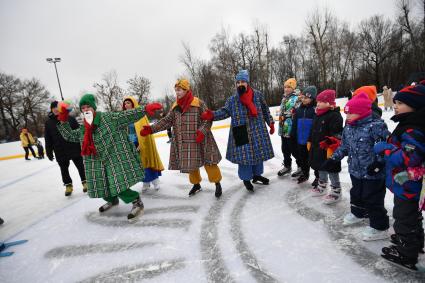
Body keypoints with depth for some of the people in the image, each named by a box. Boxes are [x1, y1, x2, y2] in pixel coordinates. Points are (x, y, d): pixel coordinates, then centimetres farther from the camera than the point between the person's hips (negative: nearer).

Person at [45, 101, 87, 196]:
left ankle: (85, 182, 24)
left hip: (74, 148, -2)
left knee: (80, 166, 8)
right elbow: (48, 139, 4)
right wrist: (49, 152, 2)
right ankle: (68, 185, 27)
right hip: (60, 152, 2)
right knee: (64, 169, 11)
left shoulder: (70, 118, -2)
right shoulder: (48, 122, 2)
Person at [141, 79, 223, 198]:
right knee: (190, 164, 14)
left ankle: (217, 183, 23)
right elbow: (167, 120, 3)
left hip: (200, 140, -4)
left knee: (208, 162, 2)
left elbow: (208, 120, -8)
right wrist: (151, 128, -6)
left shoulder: (199, 103, -8)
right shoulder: (175, 106, 6)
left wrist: (202, 131, -24)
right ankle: (196, 183, 37)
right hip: (184, 143, 5)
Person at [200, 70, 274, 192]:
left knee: (258, 153, 13)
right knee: (243, 154, -1)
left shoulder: (258, 95, 2)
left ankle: (257, 175, 35)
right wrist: (212, 115, -21)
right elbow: (224, 111, -5)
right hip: (241, 132, -2)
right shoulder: (232, 99, 0)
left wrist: (271, 123, 13)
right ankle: (246, 179, 20)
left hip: (258, 131, 2)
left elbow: (265, 110, 10)